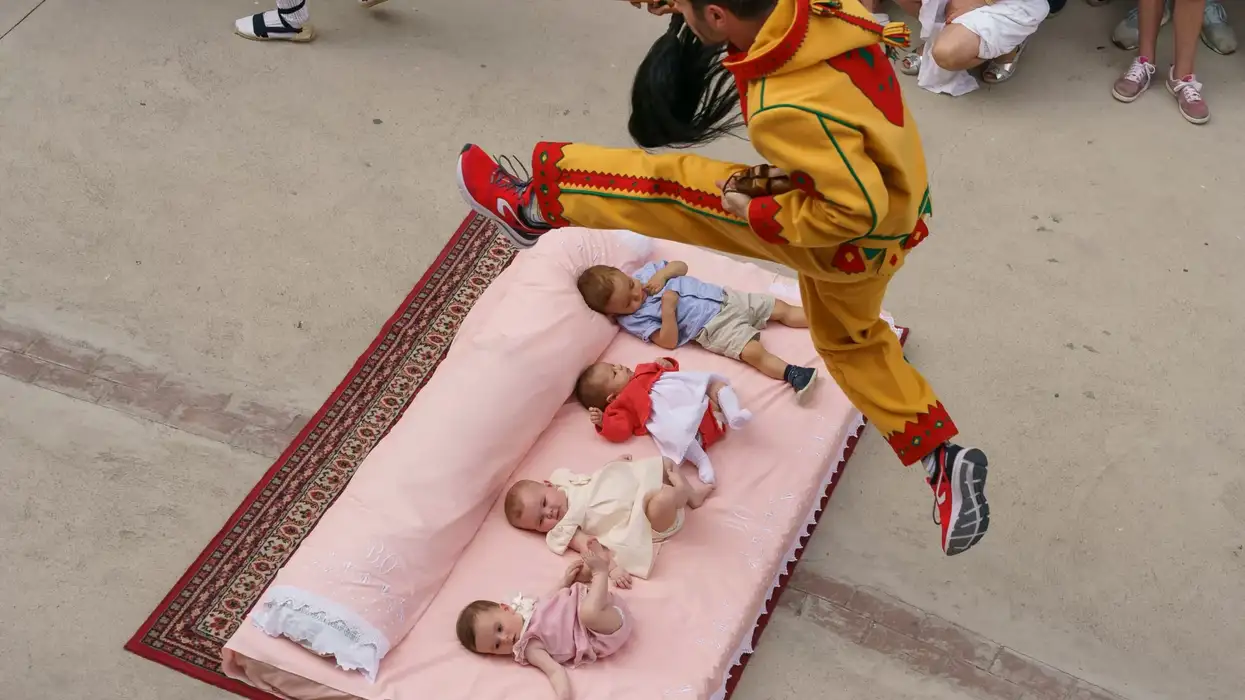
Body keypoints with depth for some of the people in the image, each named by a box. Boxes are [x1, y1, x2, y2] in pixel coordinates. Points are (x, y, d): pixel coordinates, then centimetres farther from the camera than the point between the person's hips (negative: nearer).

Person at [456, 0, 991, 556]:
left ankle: (535, 206, 14)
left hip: (847, 244, -8)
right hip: (889, 211, 8)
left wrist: (755, 213, -21)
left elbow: (854, 210, -35)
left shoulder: (790, 110, -40)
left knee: (671, 185, -4)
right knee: (850, 340, 29)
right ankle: (944, 462, 34)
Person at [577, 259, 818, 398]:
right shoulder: (634, 319, -11)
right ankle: (793, 374, -39)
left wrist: (664, 273, -6)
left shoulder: (646, 271, 6)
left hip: (725, 297, 6)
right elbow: (669, 341, -17)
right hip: (713, 327, -6)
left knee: (783, 309, 4)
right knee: (753, 352, -28)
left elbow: (682, 266, 15)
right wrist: (668, 307, -26)